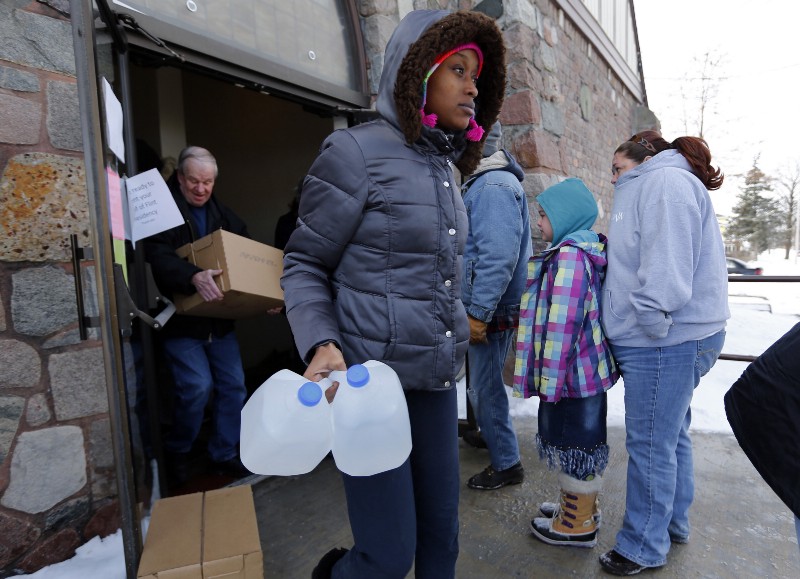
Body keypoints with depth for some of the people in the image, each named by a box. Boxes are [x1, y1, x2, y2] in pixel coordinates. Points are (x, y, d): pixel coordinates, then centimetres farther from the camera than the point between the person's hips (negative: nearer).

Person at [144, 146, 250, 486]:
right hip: (181, 321, -5)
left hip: (219, 320, 6)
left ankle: (224, 455, 23)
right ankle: (177, 453, 18)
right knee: (197, 387, -10)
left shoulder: (225, 217, 12)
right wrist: (193, 277, -40)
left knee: (233, 386, 5)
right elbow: (159, 258, -20)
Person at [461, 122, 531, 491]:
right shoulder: (483, 182, 14)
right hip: (487, 308, 10)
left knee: (485, 388, 3)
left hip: (491, 310, -10)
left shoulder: (493, 185, -18)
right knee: (485, 383, 23)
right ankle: (491, 434, 43)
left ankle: (506, 464, 20)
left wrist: (478, 313, -25)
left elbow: (499, 257, -27)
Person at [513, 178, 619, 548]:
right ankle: (582, 505, 41)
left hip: (571, 373, -10)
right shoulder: (587, 251, 11)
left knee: (573, 441, 5)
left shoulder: (569, 255, -21)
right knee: (582, 438, 22)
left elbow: (562, 324, -25)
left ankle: (577, 525, 24)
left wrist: (550, 379, -19)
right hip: (588, 368, 10)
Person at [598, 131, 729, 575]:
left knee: (651, 443, 0)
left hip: (666, 341, -10)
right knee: (672, 436, 20)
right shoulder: (647, 188, 23)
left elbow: (667, 261, -22)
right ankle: (674, 524, 36)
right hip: (674, 339, 10)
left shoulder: (664, 181, -9)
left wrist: (649, 320, -23)